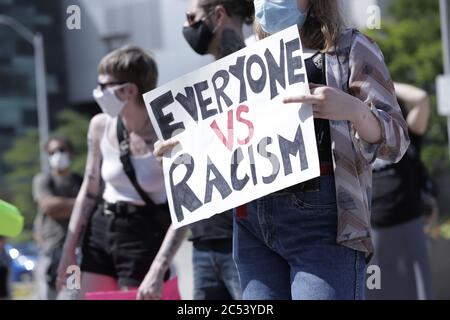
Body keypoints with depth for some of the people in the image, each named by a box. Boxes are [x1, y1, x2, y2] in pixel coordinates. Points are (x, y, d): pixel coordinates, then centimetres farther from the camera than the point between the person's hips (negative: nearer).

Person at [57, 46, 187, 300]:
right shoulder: (100, 126, 0)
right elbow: (90, 190, 10)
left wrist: (158, 269, -27)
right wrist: (69, 250, 8)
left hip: (146, 234, -6)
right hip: (101, 230, 6)